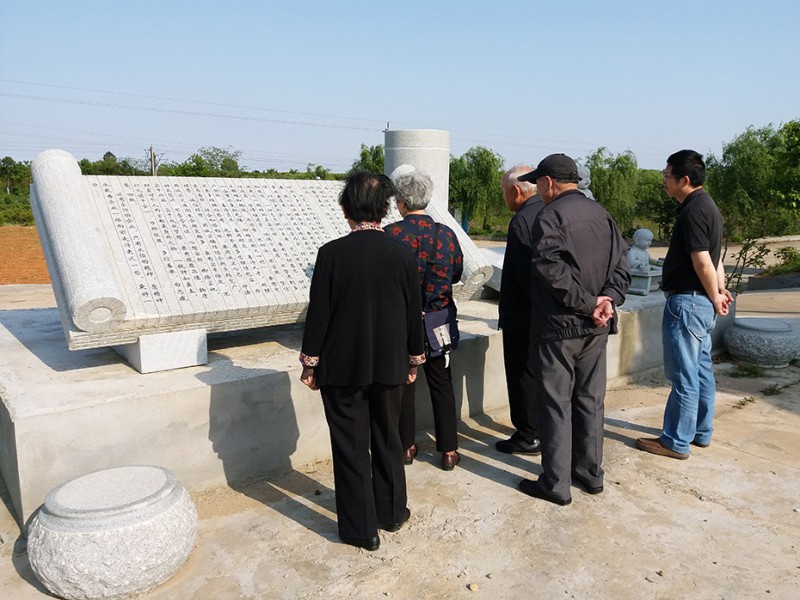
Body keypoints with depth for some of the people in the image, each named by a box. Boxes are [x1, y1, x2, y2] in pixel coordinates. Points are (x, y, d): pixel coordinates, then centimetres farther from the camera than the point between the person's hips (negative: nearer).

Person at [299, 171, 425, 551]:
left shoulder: (332, 253, -14)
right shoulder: (403, 255, -5)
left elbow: (318, 313, -10)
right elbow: (414, 314, 2)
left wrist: (310, 363, 1)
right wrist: (414, 360, 15)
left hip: (341, 368, -3)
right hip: (389, 366, 3)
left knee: (351, 448, 9)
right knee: (387, 440, 20)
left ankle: (361, 529, 20)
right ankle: (391, 512, 37)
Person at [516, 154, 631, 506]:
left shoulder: (550, 216, -13)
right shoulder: (601, 214, 10)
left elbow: (552, 270, -25)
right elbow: (621, 267, 4)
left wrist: (588, 302, -17)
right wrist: (606, 302, -6)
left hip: (557, 327, -7)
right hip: (595, 328, 7)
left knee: (556, 404, 3)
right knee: (590, 400, 17)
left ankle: (556, 483, 13)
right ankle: (590, 473, 29)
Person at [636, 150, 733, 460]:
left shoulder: (693, 210, -18)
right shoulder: (706, 205, 14)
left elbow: (703, 262, -20)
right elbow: (713, 258, 14)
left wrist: (715, 298, -8)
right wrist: (720, 290, 5)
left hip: (687, 302, -10)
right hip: (701, 302, 10)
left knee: (684, 375, -2)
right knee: (701, 370, 17)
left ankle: (676, 442, 8)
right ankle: (700, 432, 29)